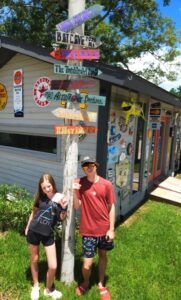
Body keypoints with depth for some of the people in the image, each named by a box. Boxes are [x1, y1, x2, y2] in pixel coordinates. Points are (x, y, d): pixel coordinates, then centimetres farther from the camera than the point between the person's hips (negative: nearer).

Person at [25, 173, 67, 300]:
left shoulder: (60, 198, -11)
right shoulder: (41, 196, -6)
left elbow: (62, 218, -8)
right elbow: (34, 211, 9)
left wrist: (64, 208, -28)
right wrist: (27, 227, 16)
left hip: (48, 234, -1)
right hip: (33, 231, 1)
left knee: (53, 266, 0)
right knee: (34, 260, 18)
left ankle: (48, 290, 30)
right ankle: (35, 286, 44)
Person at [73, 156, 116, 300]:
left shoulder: (106, 184, -9)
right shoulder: (79, 183, -9)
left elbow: (111, 207, -3)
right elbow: (77, 206, -9)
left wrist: (111, 229, -5)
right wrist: (75, 192, -25)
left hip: (104, 229, 2)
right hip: (88, 230, -1)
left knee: (103, 256, 21)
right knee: (87, 264, 2)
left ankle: (101, 284, 46)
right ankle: (85, 282, 37)